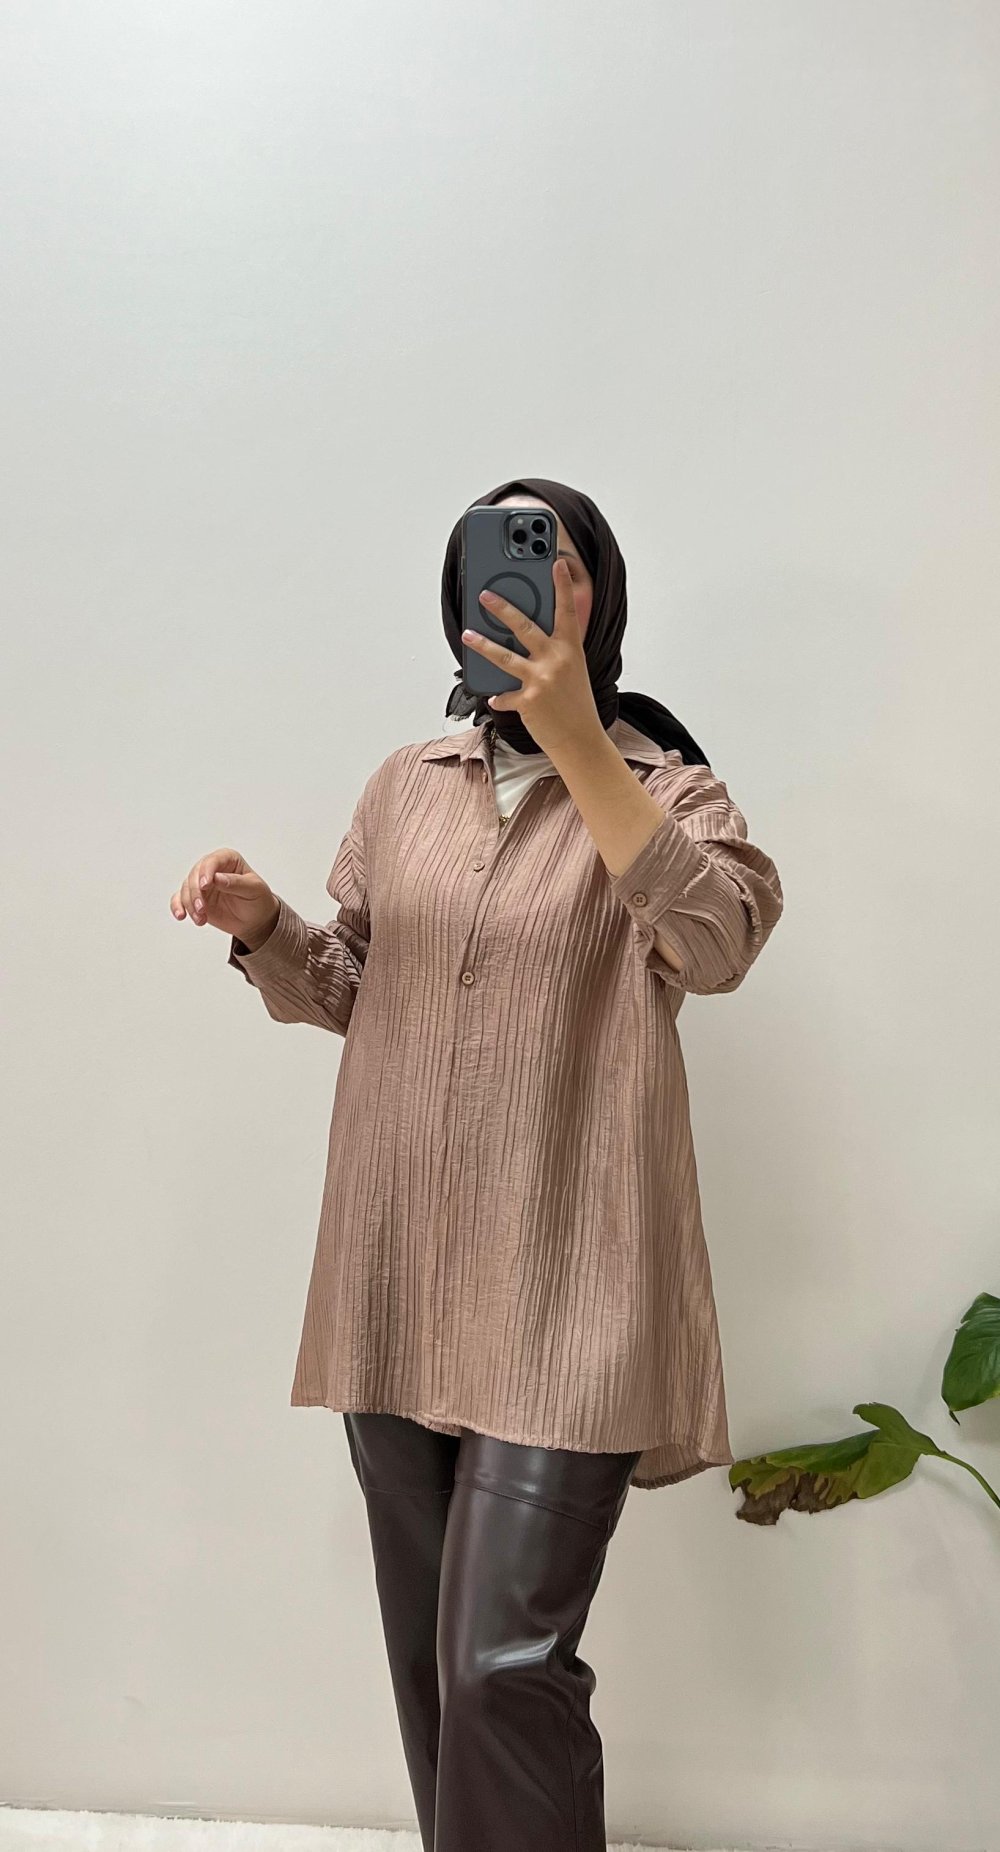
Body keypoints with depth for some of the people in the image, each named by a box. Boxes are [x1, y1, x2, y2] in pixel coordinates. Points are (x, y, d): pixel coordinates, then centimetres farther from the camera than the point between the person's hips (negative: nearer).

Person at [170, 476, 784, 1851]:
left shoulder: (665, 788, 0)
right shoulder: (405, 785, 10)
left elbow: (717, 944, -20)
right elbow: (347, 990, 16)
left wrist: (577, 743, -23)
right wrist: (262, 926, -5)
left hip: (565, 1287, -4)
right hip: (401, 1281, 5)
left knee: (506, 1666, -7)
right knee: (431, 1655, 16)